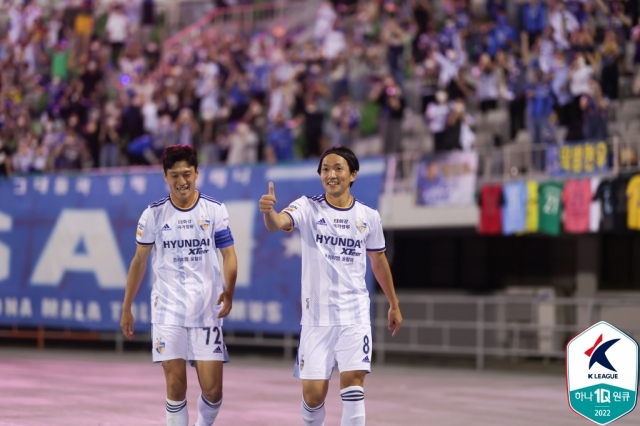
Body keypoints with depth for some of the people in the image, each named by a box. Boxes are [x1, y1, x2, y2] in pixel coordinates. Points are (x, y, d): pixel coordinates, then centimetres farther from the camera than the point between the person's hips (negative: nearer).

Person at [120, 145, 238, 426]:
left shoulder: (215, 210, 0)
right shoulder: (153, 214, 2)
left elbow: (228, 254, 0)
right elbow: (139, 261, 9)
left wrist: (229, 291, -17)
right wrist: (126, 308, 9)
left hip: (207, 310, 0)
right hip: (167, 310, 0)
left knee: (212, 389, -3)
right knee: (175, 386, -5)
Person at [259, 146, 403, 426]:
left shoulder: (369, 217, 2)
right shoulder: (308, 208, -5)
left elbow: (378, 261, 17)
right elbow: (278, 223, -26)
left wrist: (394, 305, 23)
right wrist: (268, 211, -50)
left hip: (355, 314, 1)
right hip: (317, 315, -1)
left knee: (353, 384, -12)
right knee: (313, 394, 0)